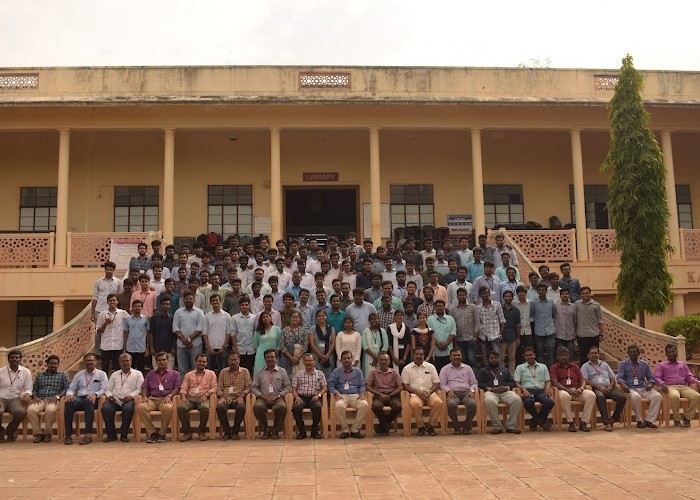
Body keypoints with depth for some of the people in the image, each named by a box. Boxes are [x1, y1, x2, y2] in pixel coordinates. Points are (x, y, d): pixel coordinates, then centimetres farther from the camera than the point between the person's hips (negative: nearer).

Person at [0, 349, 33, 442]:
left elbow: (28, 388, 8)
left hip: (15, 399, 1)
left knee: (21, 412, -34)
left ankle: (11, 431, -1)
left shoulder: (26, 372, 7)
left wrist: (27, 395, -16)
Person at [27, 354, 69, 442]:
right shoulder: (39, 375, 26)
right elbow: (34, 389, 19)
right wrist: (35, 397, -3)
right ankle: (38, 433, -19)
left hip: (53, 401, -3)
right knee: (30, 409, -32)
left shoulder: (63, 375, 18)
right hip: (40, 400, 3)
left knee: (50, 410, -39)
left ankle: (47, 433, -19)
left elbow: (67, 388, 6)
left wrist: (57, 396, -11)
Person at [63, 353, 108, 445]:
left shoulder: (101, 374, 14)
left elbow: (103, 389, 3)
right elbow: (71, 388, 18)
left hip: (92, 399, -3)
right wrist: (69, 394, -7)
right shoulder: (79, 374, 24)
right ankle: (68, 435, -31)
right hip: (80, 398, 3)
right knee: (69, 403, -32)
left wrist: (95, 394, -18)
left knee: (89, 402, -40)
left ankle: (88, 434, -42)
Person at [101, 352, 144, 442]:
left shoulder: (137, 374, 14)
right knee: (105, 407, -30)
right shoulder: (115, 374, 26)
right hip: (115, 400, 3)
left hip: (128, 400, -3)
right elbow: (108, 388, 20)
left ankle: (124, 435, -20)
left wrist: (131, 396, -13)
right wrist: (109, 395, -2)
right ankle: (111, 434, -17)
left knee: (128, 408, -37)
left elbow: (139, 389, 4)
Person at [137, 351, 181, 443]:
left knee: (167, 408, -40)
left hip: (165, 399, -3)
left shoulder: (174, 374, 20)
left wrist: (169, 396, -11)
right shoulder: (151, 374, 29)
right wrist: (144, 396, 0)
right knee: (140, 407, -32)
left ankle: (162, 434, -23)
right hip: (152, 399, 3)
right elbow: (144, 387, 21)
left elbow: (177, 388, 8)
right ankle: (152, 433, -23)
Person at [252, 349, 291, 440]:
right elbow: (254, 387, 9)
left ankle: (276, 430, -14)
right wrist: (263, 397, -8)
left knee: (282, 407, -35)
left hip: (277, 398, -1)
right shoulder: (259, 372, 14)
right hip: (263, 398, 1)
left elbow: (287, 386, 9)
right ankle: (264, 430, -14)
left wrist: (278, 396, -7)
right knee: (257, 406, -34)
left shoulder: (282, 371, 13)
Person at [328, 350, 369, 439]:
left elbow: (362, 385, 15)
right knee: (339, 406, -37)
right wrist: (337, 393, -13)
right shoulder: (336, 371, 15)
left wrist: (361, 394, -6)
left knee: (365, 405, -32)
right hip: (342, 396, -1)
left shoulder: (358, 371, 21)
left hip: (355, 396, 2)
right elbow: (331, 386, 7)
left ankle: (355, 429, -19)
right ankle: (345, 430, -19)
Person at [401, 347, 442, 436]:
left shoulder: (430, 367, 14)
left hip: (430, 393, 2)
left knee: (438, 402, -30)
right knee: (415, 404, -36)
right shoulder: (407, 368, 9)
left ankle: (431, 426, -14)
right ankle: (420, 427, -16)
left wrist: (429, 392, -8)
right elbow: (405, 385, 4)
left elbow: (436, 383, 11)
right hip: (415, 394, -2)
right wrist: (417, 392, -11)